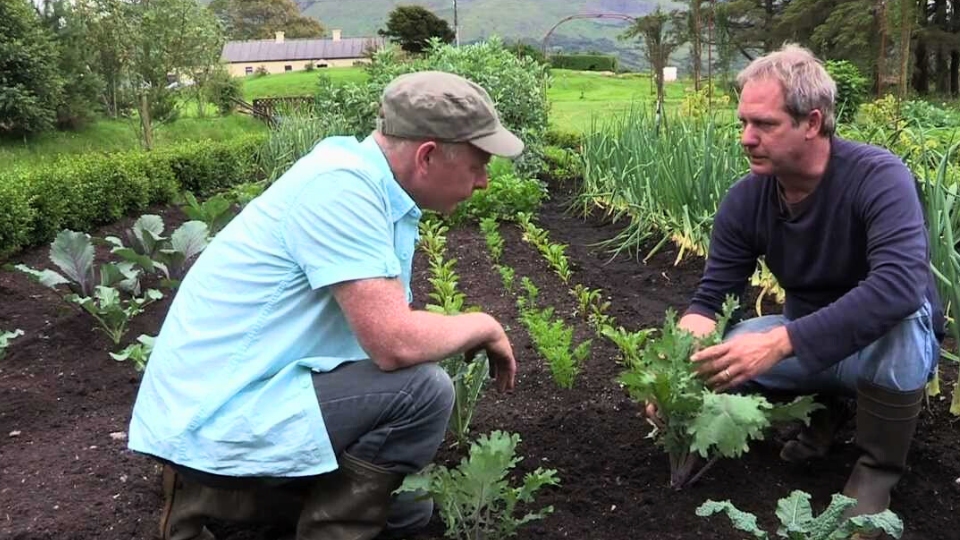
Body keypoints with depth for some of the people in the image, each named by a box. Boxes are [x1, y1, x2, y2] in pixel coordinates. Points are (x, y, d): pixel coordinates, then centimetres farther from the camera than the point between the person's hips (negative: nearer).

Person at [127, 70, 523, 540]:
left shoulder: (370, 182, 6)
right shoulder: (342, 187, -22)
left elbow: (383, 325, 15)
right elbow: (394, 343, -27)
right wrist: (485, 326, -10)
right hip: (218, 415, -10)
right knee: (423, 390, -20)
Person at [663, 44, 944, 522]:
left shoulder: (879, 177, -27)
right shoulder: (745, 199, -13)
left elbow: (901, 285, -43)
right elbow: (711, 299, -11)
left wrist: (780, 342, -50)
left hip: (897, 341, -4)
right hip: (805, 343, 4)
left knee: (896, 320, -39)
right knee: (710, 363, -18)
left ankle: (877, 468, -14)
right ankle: (823, 405, 7)